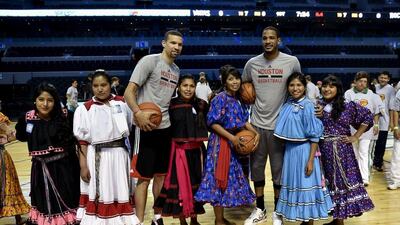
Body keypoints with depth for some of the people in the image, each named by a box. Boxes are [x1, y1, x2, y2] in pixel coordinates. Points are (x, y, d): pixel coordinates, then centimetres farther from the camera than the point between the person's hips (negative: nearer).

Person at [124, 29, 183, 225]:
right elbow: (129, 91, -15)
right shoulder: (149, 61, -8)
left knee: (161, 174, 14)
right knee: (144, 177, -3)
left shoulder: (176, 70, 14)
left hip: (165, 128, 8)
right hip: (147, 128, -7)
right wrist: (138, 113, -30)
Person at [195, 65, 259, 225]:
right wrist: (231, 137, -20)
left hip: (234, 143, 8)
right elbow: (212, 123, -17)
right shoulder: (220, 98, -13)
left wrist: (256, 133, -2)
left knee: (229, 178, 12)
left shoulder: (238, 100, 10)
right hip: (220, 142, -8)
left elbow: (244, 121, 14)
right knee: (219, 178, -2)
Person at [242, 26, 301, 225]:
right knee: (256, 167, 10)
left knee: (279, 169, 6)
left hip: (280, 124, -2)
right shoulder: (252, 63, 2)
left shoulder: (291, 62, -4)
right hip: (257, 123, 2)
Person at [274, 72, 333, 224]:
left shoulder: (308, 105, -14)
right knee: (294, 184, 15)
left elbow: (314, 136, -15)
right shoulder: (288, 105, 4)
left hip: (303, 150, -7)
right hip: (289, 150, 7)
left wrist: (311, 160, -17)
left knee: (306, 185, 3)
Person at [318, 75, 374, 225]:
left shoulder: (348, 106, -2)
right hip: (323, 150, 2)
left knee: (343, 181, 1)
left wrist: (355, 137, 2)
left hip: (342, 150, -2)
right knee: (329, 183, 9)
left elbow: (367, 117, 4)